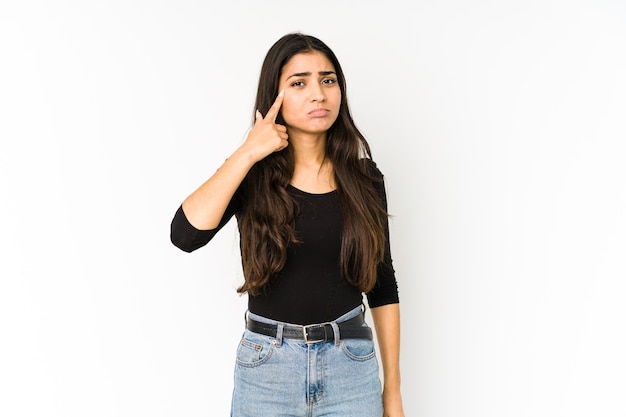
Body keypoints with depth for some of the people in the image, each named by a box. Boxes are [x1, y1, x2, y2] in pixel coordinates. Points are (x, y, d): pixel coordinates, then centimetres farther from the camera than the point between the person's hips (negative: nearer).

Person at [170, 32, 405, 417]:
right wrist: (248, 152, -19)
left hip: (352, 365, 1)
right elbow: (185, 235, -21)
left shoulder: (364, 177, -1)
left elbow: (382, 284, 3)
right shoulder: (251, 175, -4)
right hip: (267, 369, -1)